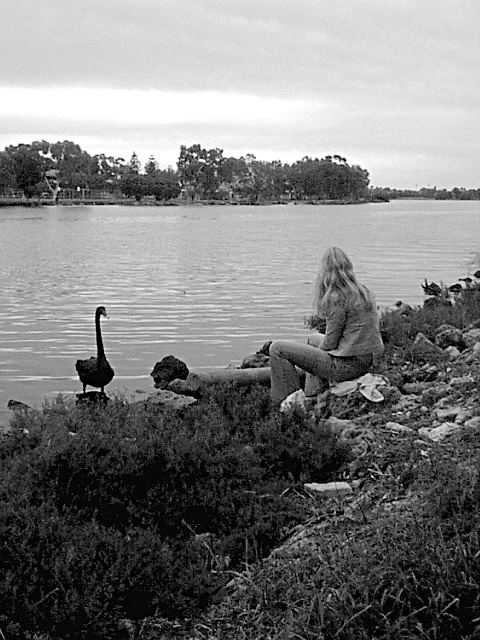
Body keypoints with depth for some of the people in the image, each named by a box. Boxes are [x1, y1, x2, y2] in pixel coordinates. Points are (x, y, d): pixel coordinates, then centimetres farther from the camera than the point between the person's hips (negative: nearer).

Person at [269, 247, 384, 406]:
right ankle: (313, 397, 37)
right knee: (314, 339, 38)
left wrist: (320, 349, 8)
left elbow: (330, 342, -14)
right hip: (366, 361, 9)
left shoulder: (336, 298, -17)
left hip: (346, 365, -9)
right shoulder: (364, 292, 8)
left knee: (277, 348, -2)